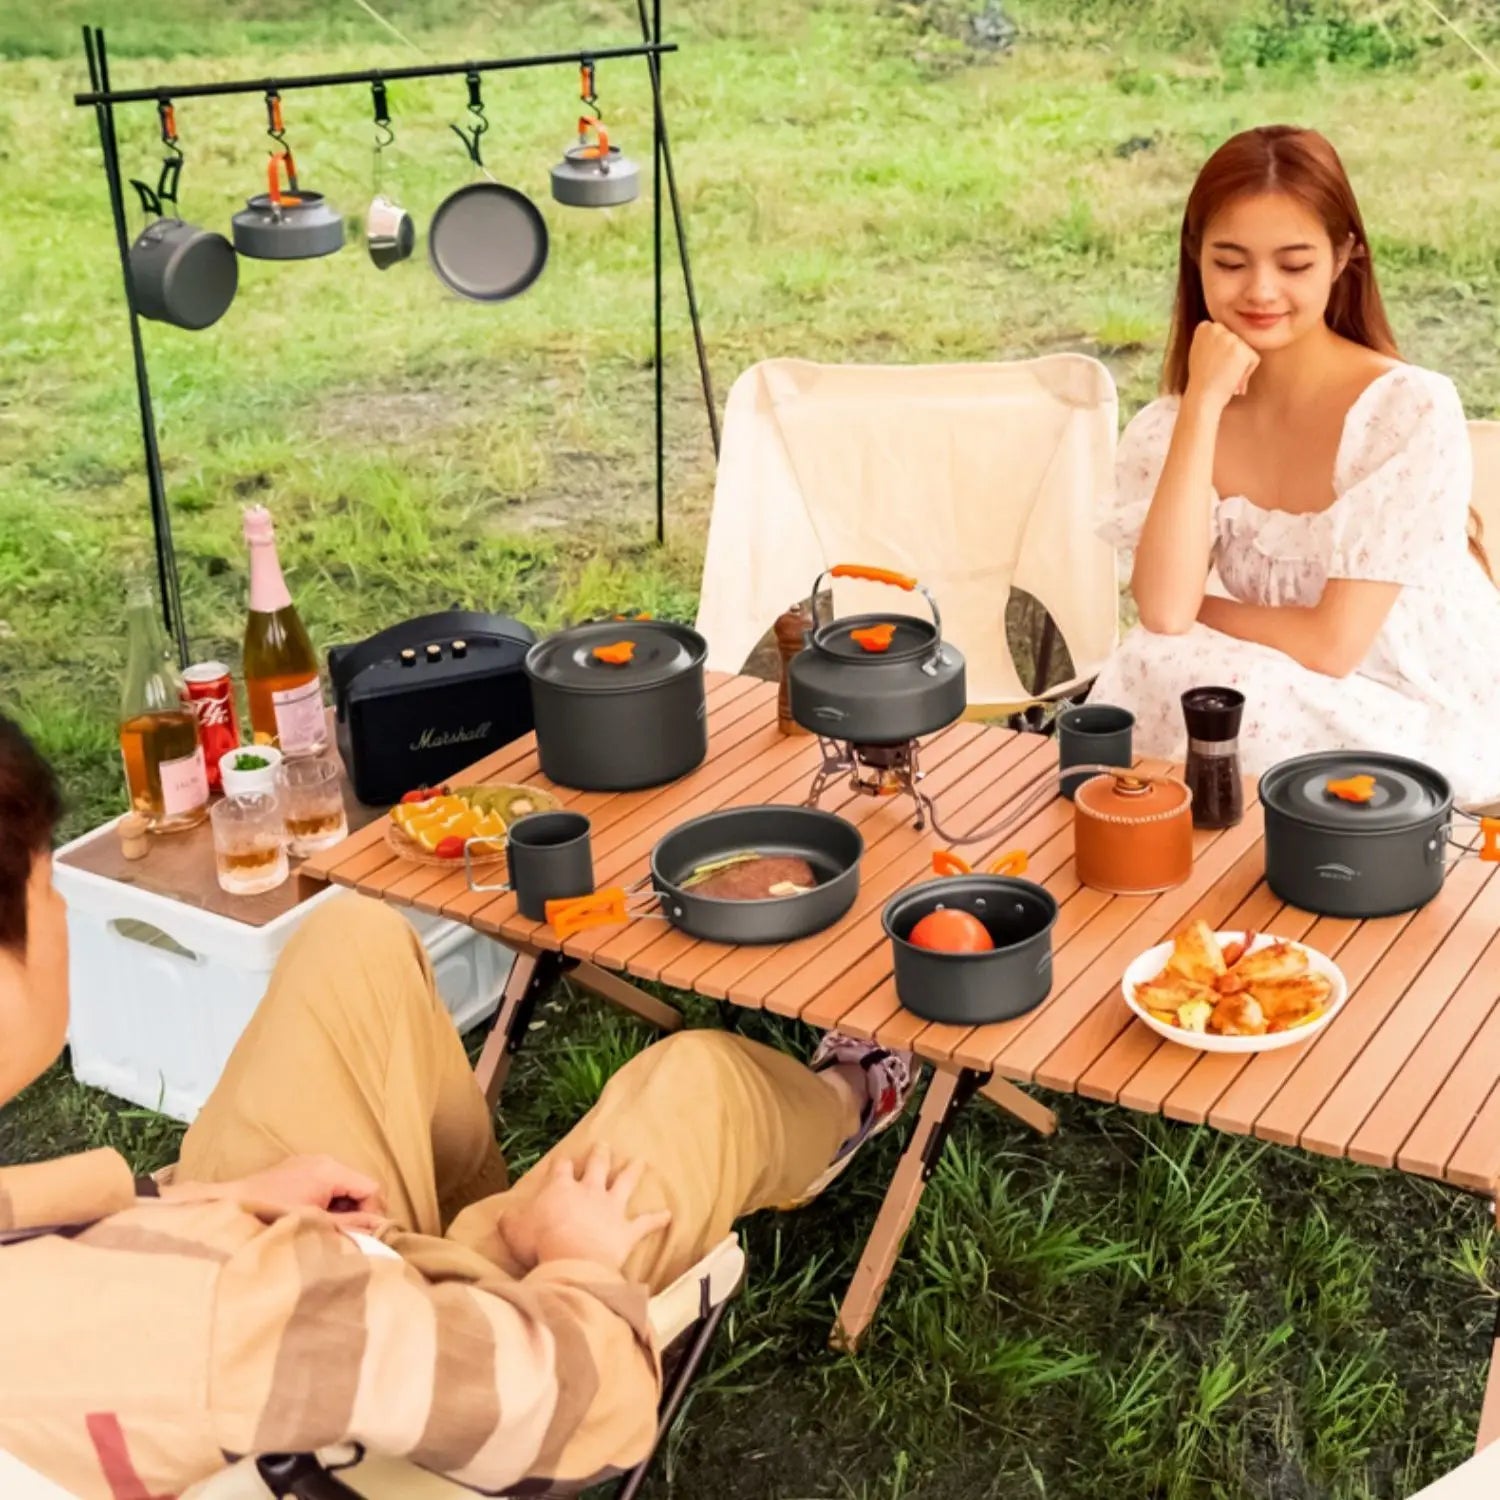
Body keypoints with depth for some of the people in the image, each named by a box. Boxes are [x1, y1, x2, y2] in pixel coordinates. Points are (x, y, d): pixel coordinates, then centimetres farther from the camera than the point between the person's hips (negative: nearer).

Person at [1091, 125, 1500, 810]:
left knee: (1157, 674, -23)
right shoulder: (1169, 430, -4)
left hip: (1426, 734, -4)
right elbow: (1164, 612, -20)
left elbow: (1332, 644, -20)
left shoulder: (1412, 411, -18)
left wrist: (1198, 610, -6)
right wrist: (1202, 404, -20)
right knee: (1148, 669, -24)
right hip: (1286, 715, 4)